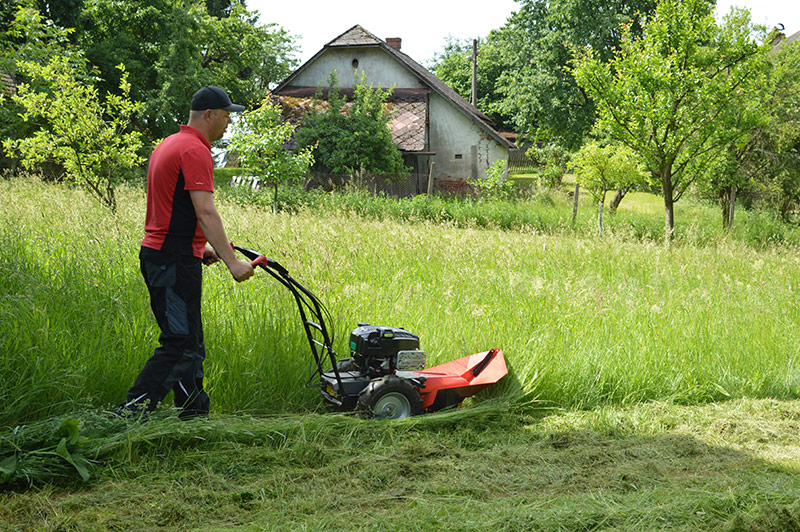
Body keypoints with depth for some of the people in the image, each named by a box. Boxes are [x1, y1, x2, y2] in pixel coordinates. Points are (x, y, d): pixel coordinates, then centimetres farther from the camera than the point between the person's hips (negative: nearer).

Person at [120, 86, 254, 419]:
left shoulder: (170, 145, 18)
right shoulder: (195, 151, -14)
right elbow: (205, 212, -23)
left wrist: (200, 247, 26)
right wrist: (231, 262, -24)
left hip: (157, 254, 10)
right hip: (175, 262, -10)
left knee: (189, 342, 14)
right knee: (179, 344, -8)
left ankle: (195, 416, 19)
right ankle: (131, 413, -11)